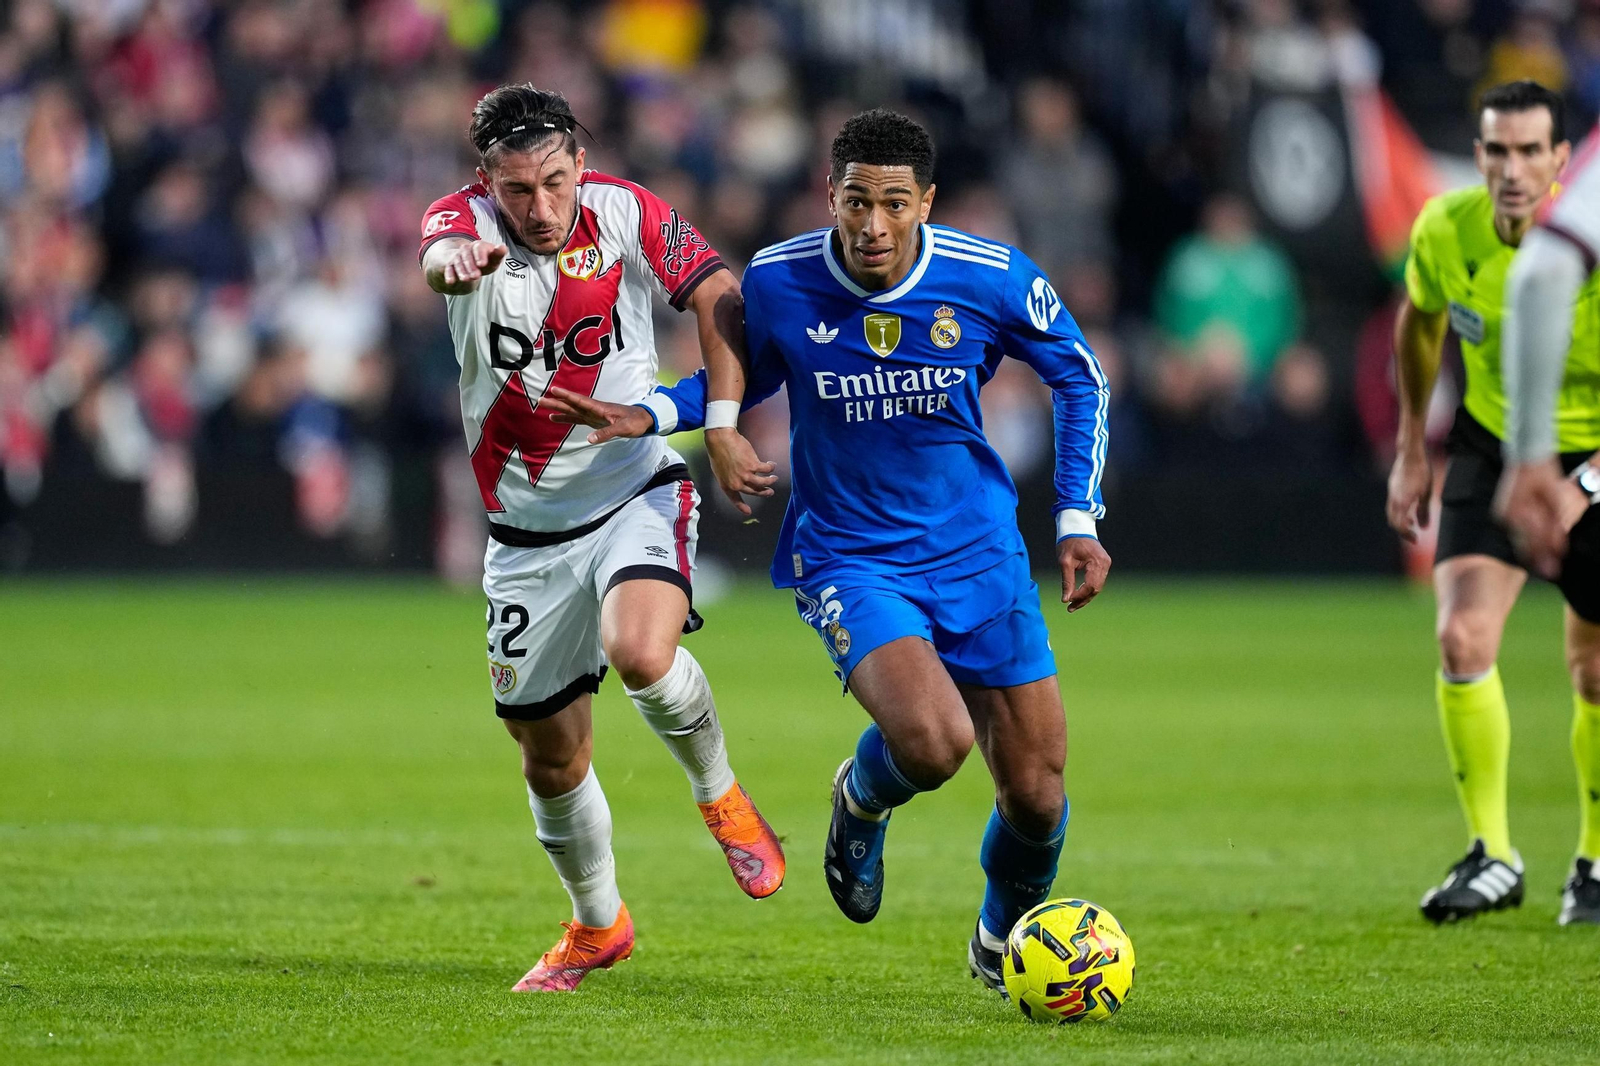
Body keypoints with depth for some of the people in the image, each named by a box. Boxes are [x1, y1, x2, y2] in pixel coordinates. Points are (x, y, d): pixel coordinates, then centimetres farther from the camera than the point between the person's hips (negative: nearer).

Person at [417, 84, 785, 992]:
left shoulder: (623, 211, -11)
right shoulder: (467, 218, -14)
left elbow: (720, 297, -7)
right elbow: (444, 257, -38)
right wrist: (459, 259, -63)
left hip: (638, 492, -2)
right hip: (528, 531, 2)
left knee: (641, 653, -31)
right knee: (551, 750, 9)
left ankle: (721, 796, -1)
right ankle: (598, 925, 34)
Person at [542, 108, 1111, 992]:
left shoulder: (991, 279, -13)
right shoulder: (776, 284, -12)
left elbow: (1079, 377, 5)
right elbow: (740, 379, 10)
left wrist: (1078, 519, -1)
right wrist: (648, 414, -8)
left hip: (979, 555, 2)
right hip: (848, 558, -2)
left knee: (1035, 796, 2)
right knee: (931, 742, -29)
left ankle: (1003, 943, 35)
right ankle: (862, 799, 9)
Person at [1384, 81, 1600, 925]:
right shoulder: (1444, 230, -16)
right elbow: (1420, 323, 7)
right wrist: (1411, 451, 12)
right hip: (1491, 448, 2)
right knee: (1462, 639, -16)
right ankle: (1492, 856, -4)